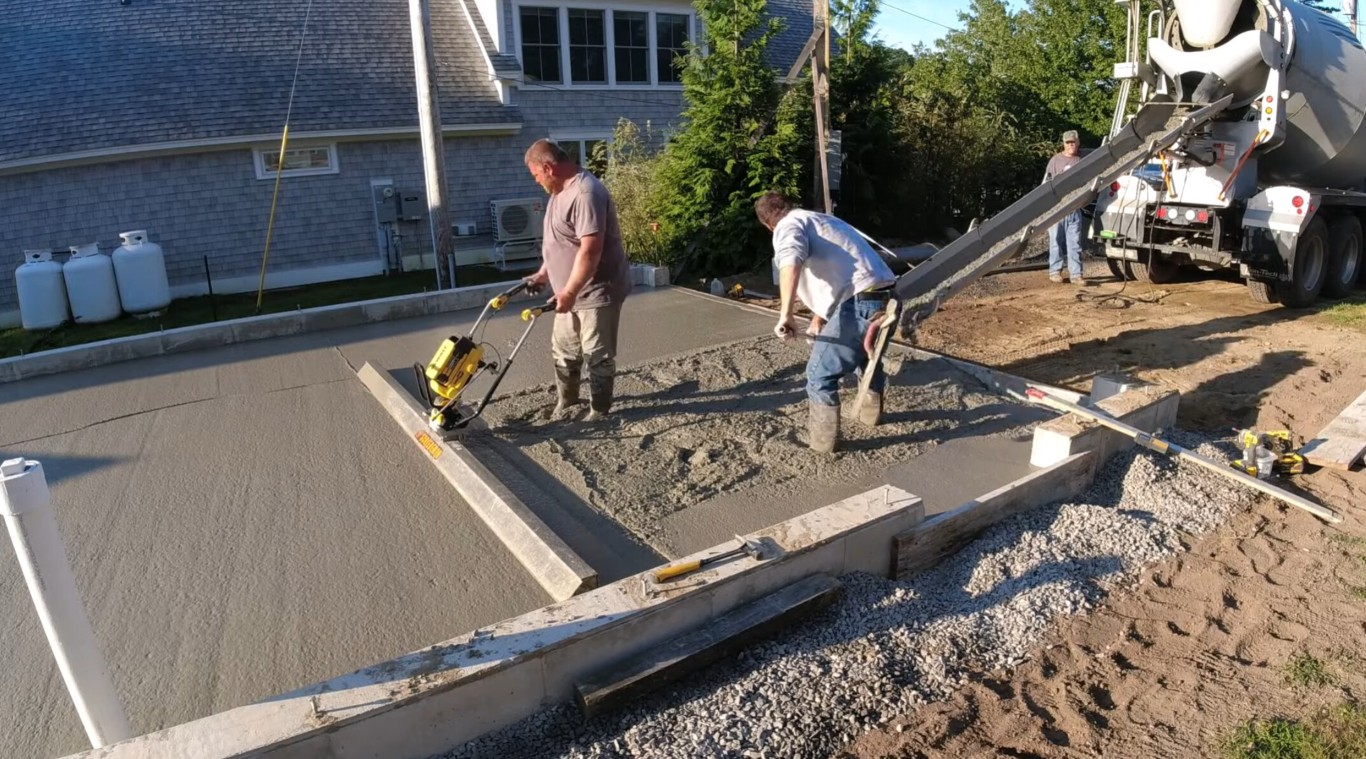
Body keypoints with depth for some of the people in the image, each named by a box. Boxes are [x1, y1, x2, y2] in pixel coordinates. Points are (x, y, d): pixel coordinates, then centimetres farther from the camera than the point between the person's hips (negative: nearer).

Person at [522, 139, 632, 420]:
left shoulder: (585, 193, -24)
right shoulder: (561, 191, 9)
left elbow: (590, 249, -31)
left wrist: (569, 291, -30)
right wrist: (543, 274, 20)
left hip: (597, 292, -10)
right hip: (571, 291, 10)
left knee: (597, 355, 3)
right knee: (563, 349, 19)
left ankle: (599, 410, 17)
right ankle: (565, 401, 34)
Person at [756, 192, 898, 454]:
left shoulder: (789, 226, 1)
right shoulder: (819, 220, 30)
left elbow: (790, 264, -24)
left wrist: (785, 314, -33)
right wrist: (818, 320, 49)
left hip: (859, 304, -9)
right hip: (886, 298, 9)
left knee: (820, 374, 6)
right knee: (868, 357, 35)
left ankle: (822, 440, 17)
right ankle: (871, 411, 54)